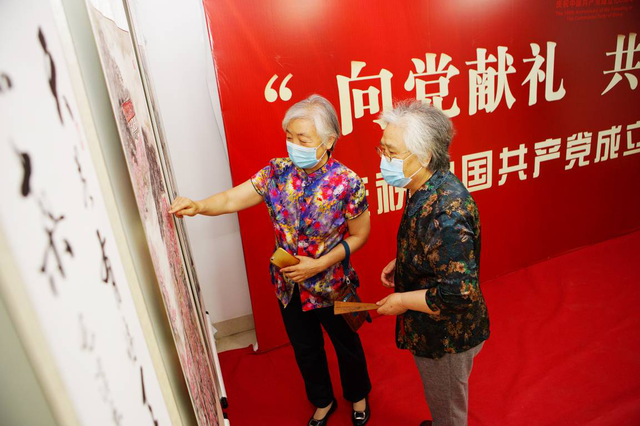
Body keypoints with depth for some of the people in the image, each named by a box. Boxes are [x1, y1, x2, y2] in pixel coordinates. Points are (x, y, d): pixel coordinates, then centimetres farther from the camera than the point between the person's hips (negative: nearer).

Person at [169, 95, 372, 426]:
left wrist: (320, 264, -22)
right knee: (305, 349, 24)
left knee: (347, 346, 22)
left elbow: (359, 235, -13)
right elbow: (232, 199, -15)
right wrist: (199, 206, -35)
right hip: (288, 286, 4)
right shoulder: (277, 171, -12)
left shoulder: (347, 182, -21)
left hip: (331, 286, -3)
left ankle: (358, 396, 55)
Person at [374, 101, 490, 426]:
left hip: (446, 336, -8)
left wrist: (403, 300, -22)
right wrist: (400, 263, 1)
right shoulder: (428, 189, -4)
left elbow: (459, 293, -34)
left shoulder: (446, 212, -36)